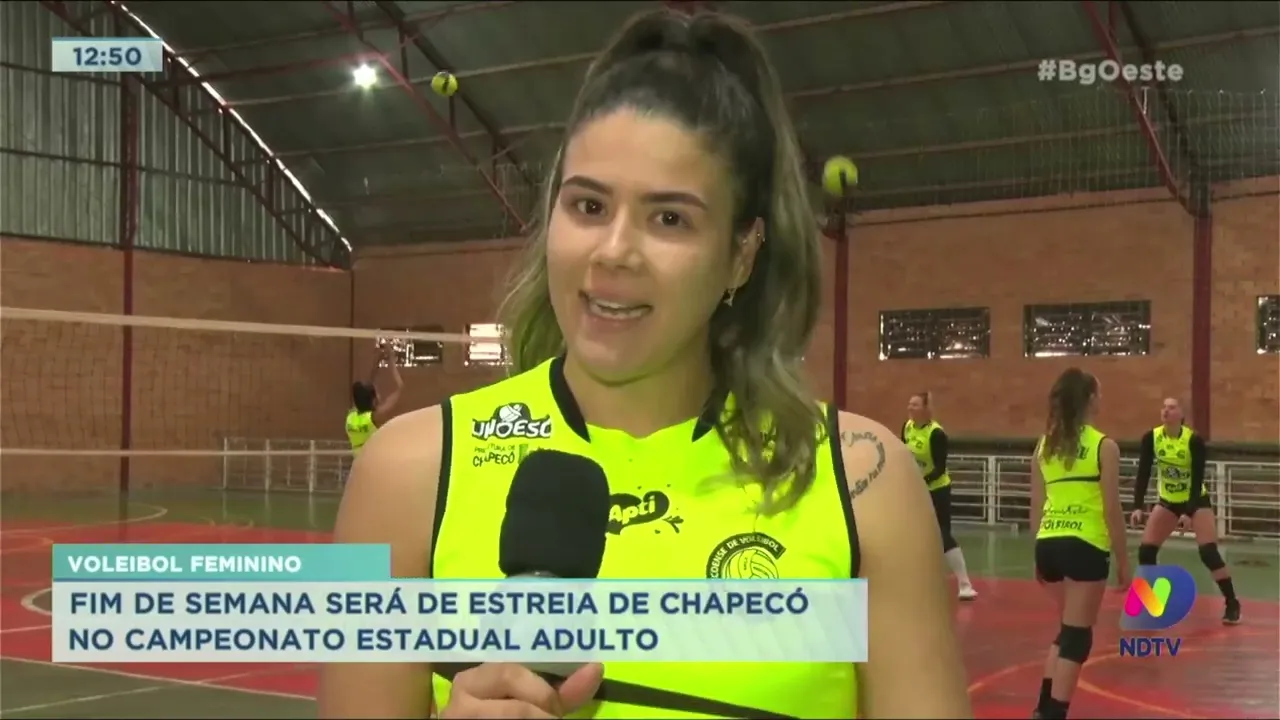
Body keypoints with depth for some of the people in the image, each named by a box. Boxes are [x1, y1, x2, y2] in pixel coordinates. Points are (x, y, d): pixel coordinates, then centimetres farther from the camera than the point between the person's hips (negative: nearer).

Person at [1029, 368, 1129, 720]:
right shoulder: (1104, 446, -5)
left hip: (1049, 544, 6)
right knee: (1077, 637, 1)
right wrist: (1123, 560, 1)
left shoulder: (1044, 445, 10)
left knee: (1067, 630, 22)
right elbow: (1111, 510, -6)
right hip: (1085, 547, -6)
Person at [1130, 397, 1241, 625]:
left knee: (1208, 552, -16)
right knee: (1145, 550, -5)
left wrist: (1189, 513, -29)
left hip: (1196, 501, -4)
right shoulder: (1151, 438, -14)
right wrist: (1138, 507, -23)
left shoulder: (1194, 440, -22)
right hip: (1168, 502, 4)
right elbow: (1143, 474, -12)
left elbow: (1198, 480, -21)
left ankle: (1232, 604, -2)